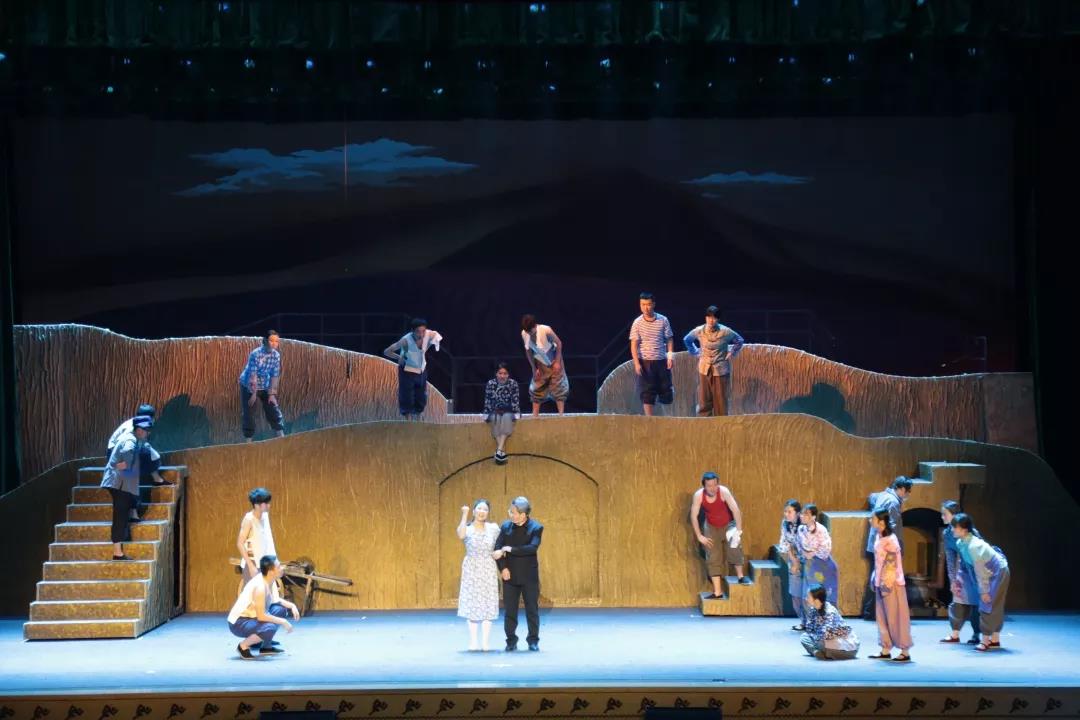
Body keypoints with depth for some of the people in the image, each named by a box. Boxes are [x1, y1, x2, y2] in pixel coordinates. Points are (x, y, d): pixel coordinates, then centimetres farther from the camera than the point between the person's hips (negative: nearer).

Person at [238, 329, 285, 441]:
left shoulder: (276, 355, -10)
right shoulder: (255, 354, -25)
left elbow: (275, 376, -7)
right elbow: (252, 375, -25)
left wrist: (272, 394, -10)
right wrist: (254, 394, -26)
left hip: (265, 387, 4)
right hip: (249, 387, -4)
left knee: (274, 410, -2)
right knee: (248, 414, -3)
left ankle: (281, 437, 2)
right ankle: (248, 439, 5)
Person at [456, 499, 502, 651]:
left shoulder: (493, 528, 3)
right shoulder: (467, 528, -4)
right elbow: (461, 535, -28)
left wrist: (501, 551, -6)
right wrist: (464, 515, -25)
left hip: (488, 570, 1)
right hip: (471, 570, -1)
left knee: (487, 605, 0)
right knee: (471, 605, -1)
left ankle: (486, 642, 4)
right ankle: (473, 641, 5)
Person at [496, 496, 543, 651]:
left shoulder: (536, 528, -7)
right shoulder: (506, 526, 2)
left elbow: (533, 548, -20)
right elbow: (498, 548, -1)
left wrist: (511, 549, -20)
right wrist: (503, 568, -12)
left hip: (529, 576, -2)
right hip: (510, 575, 2)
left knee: (532, 609, 3)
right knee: (510, 610, 5)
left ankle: (533, 641, 14)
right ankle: (511, 641, 14)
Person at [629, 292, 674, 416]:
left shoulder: (663, 320, 1)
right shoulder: (637, 323, -3)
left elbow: (669, 339, 8)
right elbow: (634, 345, -4)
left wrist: (670, 356, -6)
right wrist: (636, 363, -13)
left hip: (662, 361, 1)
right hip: (645, 362, -1)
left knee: (667, 397, 3)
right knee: (647, 393, -2)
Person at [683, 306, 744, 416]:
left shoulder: (725, 332, -12)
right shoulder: (699, 331, -6)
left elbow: (739, 341, 6)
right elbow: (687, 340, 14)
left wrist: (731, 353, -2)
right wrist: (695, 352, 7)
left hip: (720, 370, -2)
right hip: (704, 370, 2)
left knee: (721, 402, 1)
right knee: (704, 401, 3)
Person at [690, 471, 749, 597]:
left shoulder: (724, 492, -29)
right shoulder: (698, 495, -23)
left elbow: (736, 510, -31)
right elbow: (694, 516, -16)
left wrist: (738, 531, -35)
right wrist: (699, 536, -17)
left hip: (728, 525, -1)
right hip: (711, 527, 1)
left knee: (734, 547, -19)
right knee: (713, 559, -1)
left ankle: (740, 576, 6)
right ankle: (717, 592, 3)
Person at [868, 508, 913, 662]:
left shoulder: (890, 540, -18)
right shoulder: (879, 537, 8)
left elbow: (892, 564, -19)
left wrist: (886, 584, -19)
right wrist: (875, 579, 14)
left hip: (891, 583, -9)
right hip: (881, 582, 9)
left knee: (895, 617, -2)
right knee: (882, 617, 11)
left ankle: (905, 652, 5)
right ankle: (886, 650, 18)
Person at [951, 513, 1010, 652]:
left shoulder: (973, 546, -32)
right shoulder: (960, 543, -6)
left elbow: (980, 570, -26)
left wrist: (984, 591, -20)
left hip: (998, 573, -9)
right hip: (990, 573, 9)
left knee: (988, 606, -7)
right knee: (994, 607, 13)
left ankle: (986, 640, -2)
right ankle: (995, 640, 20)